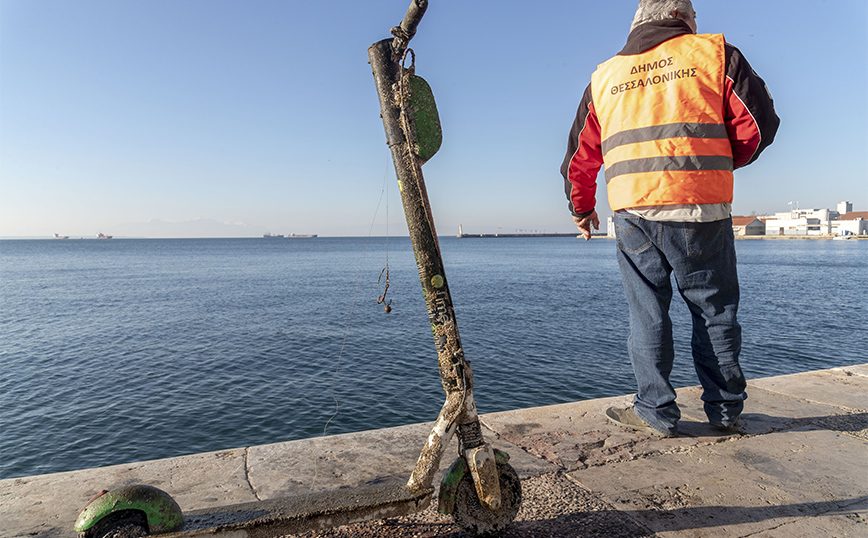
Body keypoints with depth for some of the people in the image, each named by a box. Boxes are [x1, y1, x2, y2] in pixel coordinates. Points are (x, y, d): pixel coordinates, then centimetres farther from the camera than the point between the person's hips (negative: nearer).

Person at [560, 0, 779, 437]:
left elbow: (580, 153, 20)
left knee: (647, 314, 8)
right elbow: (758, 122, 5)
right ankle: (725, 410, 23)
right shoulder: (714, 53, 10)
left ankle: (656, 413, 13)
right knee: (715, 311, 12)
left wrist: (581, 207, 33)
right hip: (700, 209, -1)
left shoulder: (604, 77, 17)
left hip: (633, 213, 2)